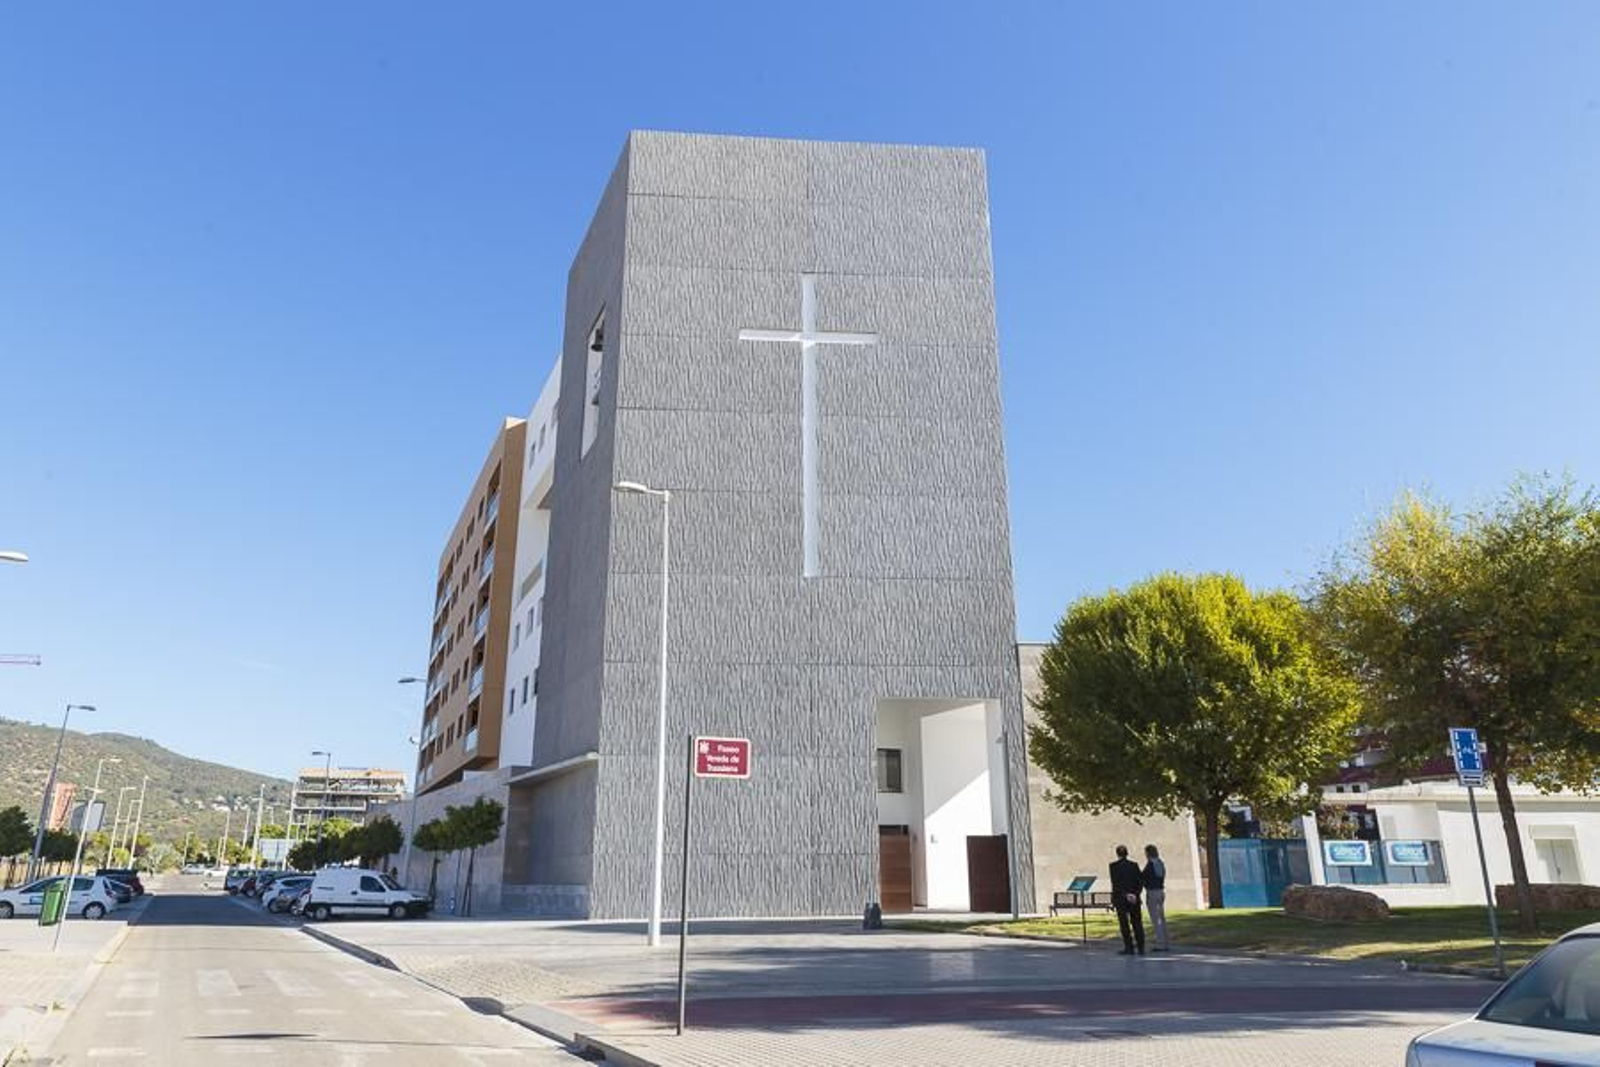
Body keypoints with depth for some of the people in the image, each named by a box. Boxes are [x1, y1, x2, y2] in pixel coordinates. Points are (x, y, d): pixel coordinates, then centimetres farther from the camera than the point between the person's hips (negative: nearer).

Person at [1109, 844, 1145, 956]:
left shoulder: (1114, 866, -6)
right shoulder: (1134, 865, 4)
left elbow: (1115, 883, -14)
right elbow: (1141, 881, -1)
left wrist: (1125, 894, -13)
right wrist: (1136, 893, -6)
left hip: (1120, 898, -4)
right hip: (1134, 898, 4)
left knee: (1124, 923, 3)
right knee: (1137, 923, 9)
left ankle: (1129, 948, 1)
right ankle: (1141, 948, 8)